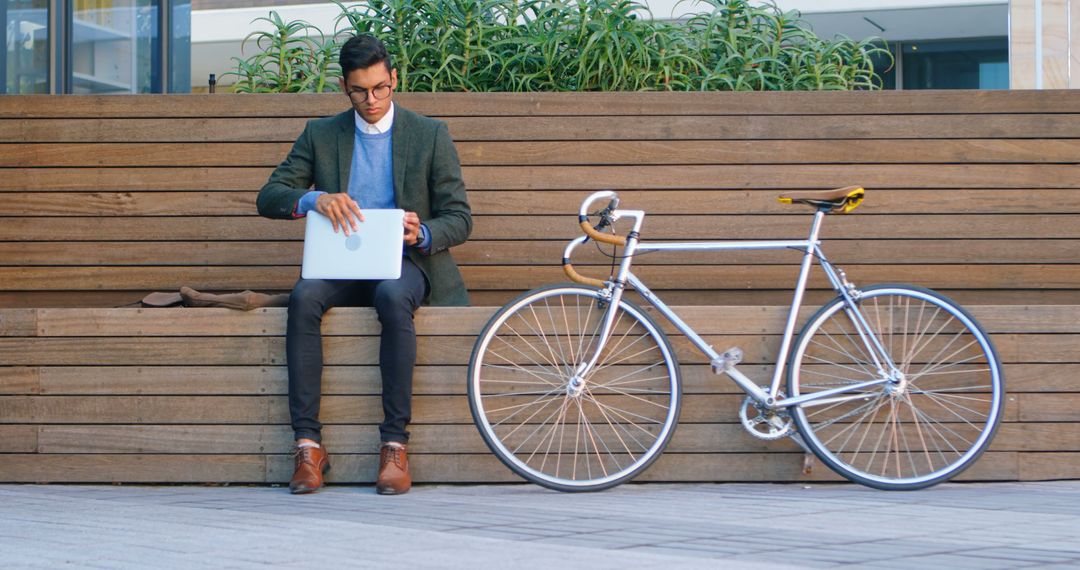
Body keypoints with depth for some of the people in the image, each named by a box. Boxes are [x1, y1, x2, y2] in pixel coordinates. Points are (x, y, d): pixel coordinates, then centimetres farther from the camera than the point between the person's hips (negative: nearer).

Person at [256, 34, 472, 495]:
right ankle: (307, 444, -32)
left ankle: (395, 444, -35)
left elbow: (459, 218, 3)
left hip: (405, 262, -2)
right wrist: (314, 199, -19)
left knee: (392, 295, -38)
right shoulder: (320, 135, 10)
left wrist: (421, 233, -21)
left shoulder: (430, 135, 5)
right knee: (304, 296, -32)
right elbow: (268, 197, 3)